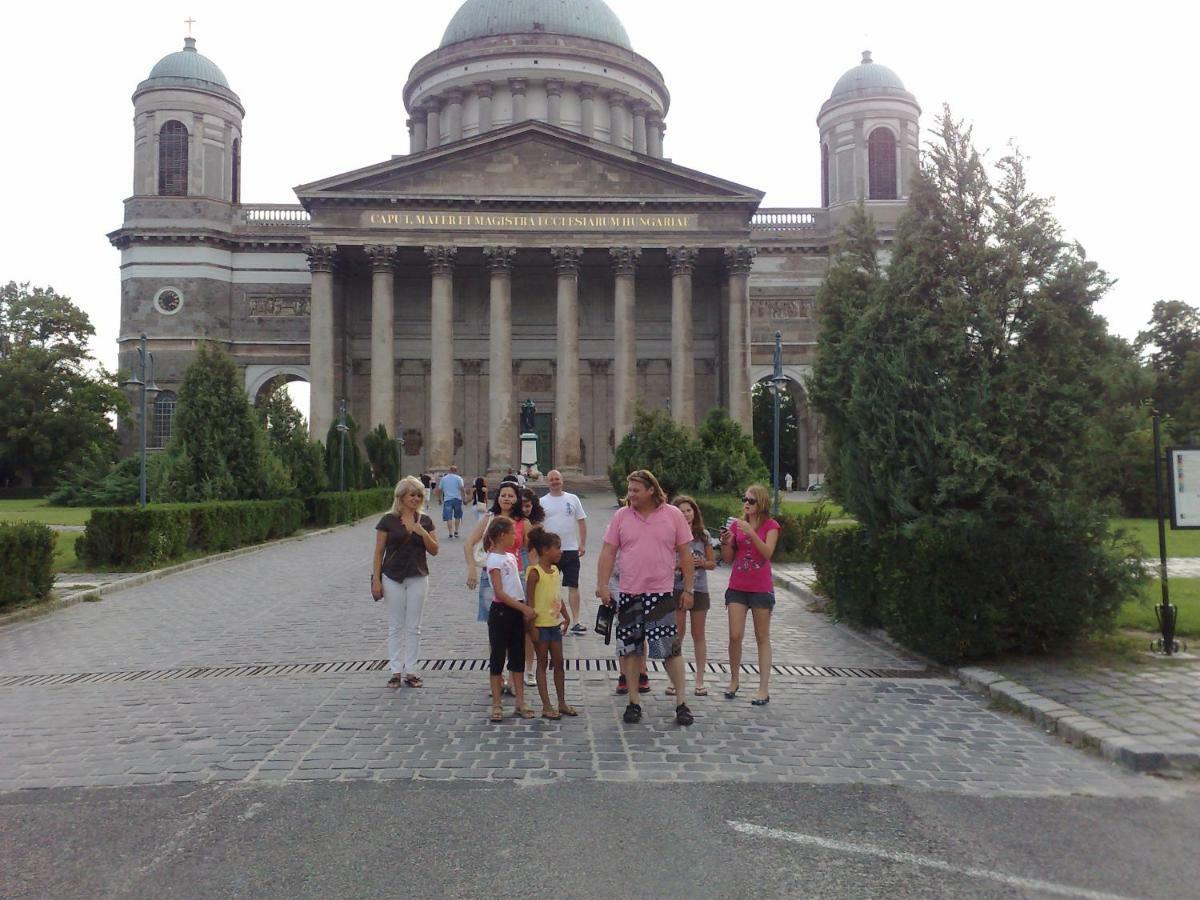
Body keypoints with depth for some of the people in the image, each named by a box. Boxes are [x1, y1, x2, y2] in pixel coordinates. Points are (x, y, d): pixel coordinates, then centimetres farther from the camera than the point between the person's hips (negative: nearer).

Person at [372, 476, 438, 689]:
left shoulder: (425, 521, 4)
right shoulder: (388, 521, -3)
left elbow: (434, 550, 4)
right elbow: (379, 552, -2)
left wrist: (423, 533, -12)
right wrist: (376, 580, -7)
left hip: (418, 578, 2)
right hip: (393, 578, -2)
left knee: (413, 627, 6)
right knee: (395, 626, 5)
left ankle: (410, 671, 14)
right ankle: (396, 671, 12)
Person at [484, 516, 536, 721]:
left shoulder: (511, 557, 11)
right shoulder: (494, 560, -13)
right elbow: (500, 593, -19)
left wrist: (525, 611, 8)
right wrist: (524, 608, -21)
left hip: (517, 611, 8)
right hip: (501, 611, -8)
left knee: (518, 658, 10)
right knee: (497, 658, 2)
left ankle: (520, 703, 17)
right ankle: (496, 705, 10)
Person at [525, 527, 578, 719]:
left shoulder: (555, 570, 8)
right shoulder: (535, 573, -15)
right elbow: (530, 601, -15)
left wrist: (566, 616, 14)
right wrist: (532, 626, -17)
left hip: (554, 623, 7)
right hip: (540, 624, -7)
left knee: (559, 662, 11)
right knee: (542, 664, 3)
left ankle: (562, 703, 21)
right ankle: (546, 706, 9)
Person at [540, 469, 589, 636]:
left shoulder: (572, 499, 5)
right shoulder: (542, 502, 3)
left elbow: (582, 521, 6)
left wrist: (583, 544, -1)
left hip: (571, 549, 0)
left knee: (573, 586, 2)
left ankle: (576, 622, 5)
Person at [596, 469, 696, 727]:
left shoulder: (673, 515, 0)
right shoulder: (621, 516, 4)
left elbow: (685, 554, 3)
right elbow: (608, 553, 4)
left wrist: (688, 589, 1)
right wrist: (602, 586, -4)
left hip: (661, 593, -2)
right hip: (628, 594, 2)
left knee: (670, 649, -2)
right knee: (629, 649, 7)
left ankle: (681, 703, 10)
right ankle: (634, 703, 20)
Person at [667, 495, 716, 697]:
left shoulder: (703, 535, 3)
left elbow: (713, 563, 8)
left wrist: (701, 563, -11)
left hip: (699, 589, 2)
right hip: (677, 588, -2)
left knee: (698, 635, 9)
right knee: (678, 635, 4)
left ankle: (700, 681, 16)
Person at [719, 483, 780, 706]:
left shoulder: (770, 525, -2)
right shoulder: (736, 524, 5)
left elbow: (767, 552, -17)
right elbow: (728, 558, 6)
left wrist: (750, 532, -26)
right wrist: (726, 542, -13)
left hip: (761, 589, -2)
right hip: (737, 587, 3)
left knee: (762, 638, 5)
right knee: (735, 636, -1)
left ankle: (763, 688, 7)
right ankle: (733, 681, 16)